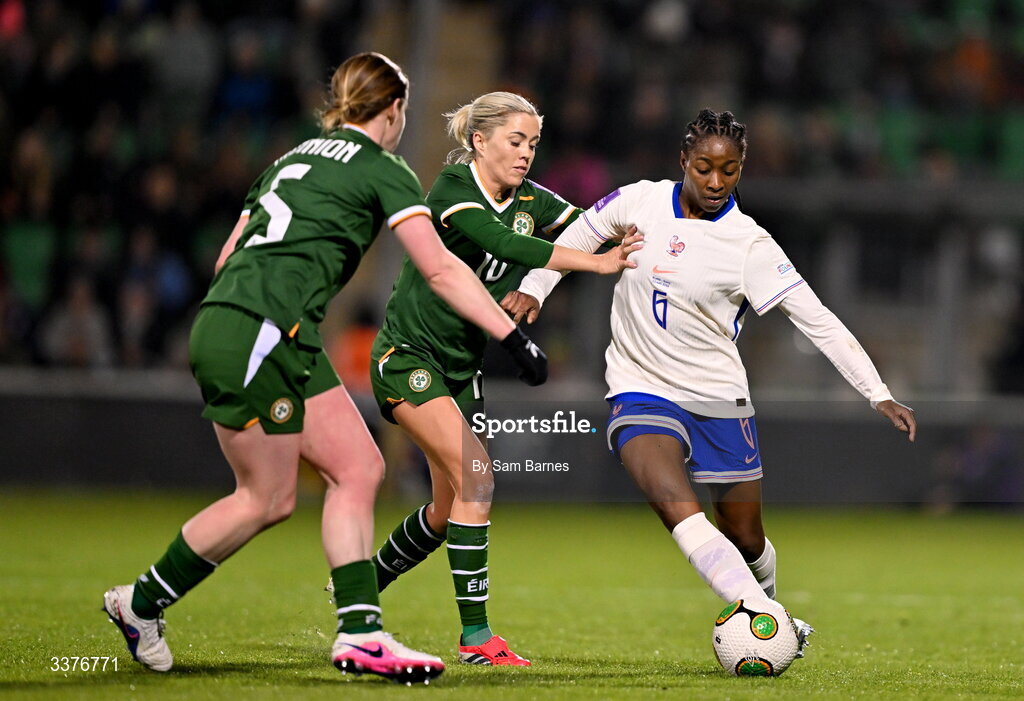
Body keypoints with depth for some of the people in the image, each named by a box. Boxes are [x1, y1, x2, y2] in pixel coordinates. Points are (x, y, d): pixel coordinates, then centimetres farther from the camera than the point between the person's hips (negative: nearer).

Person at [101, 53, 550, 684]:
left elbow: (228, 255, 25)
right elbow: (440, 270, -6)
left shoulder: (293, 159, 24)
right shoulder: (384, 170, 1)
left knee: (359, 469, 8)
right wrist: (515, 339, -5)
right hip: (262, 331, -9)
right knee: (266, 499, -2)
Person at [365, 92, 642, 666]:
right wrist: (594, 262, -39)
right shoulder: (452, 188, -19)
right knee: (475, 475, -21)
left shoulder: (529, 201, 1)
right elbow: (503, 245, -34)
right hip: (407, 355, -8)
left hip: (462, 367, 8)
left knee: (449, 507, 10)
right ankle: (475, 634, -19)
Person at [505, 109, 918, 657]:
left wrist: (878, 395, -16)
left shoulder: (749, 245, -9)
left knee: (745, 538, 9)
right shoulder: (641, 202, -2)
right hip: (641, 391, 0)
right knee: (679, 511, -26)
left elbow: (817, 320, -11)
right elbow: (579, 236, 17)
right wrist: (533, 288, 8)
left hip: (718, 398, 0)